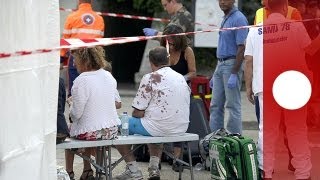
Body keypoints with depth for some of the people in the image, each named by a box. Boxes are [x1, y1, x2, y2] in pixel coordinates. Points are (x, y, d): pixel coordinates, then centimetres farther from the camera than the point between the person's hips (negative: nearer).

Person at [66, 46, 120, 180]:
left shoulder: (82, 81, -21)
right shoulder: (109, 76, 1)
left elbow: (76, 114, -19)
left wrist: (71, 103, 3)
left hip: (90, 133, -6)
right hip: (112, 131, 6)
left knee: (68, 129, 26)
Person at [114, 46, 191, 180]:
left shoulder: (150, 79, -10)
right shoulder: (181, 78, 10)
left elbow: (138, 113, -12)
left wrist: (133, 115, 13)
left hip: (159, 128, -7)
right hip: (181, 128, 7)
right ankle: (154, 166, 21)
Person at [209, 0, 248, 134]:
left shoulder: (239, 19, -12)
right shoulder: (225, 19, 17)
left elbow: (241, 48, -18)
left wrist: (234, 74, -22)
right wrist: (215, 74, 21)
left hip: (232, 64, -9)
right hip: (220, 64, 9)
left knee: (233, 105, -5)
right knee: (215, 105, 9)